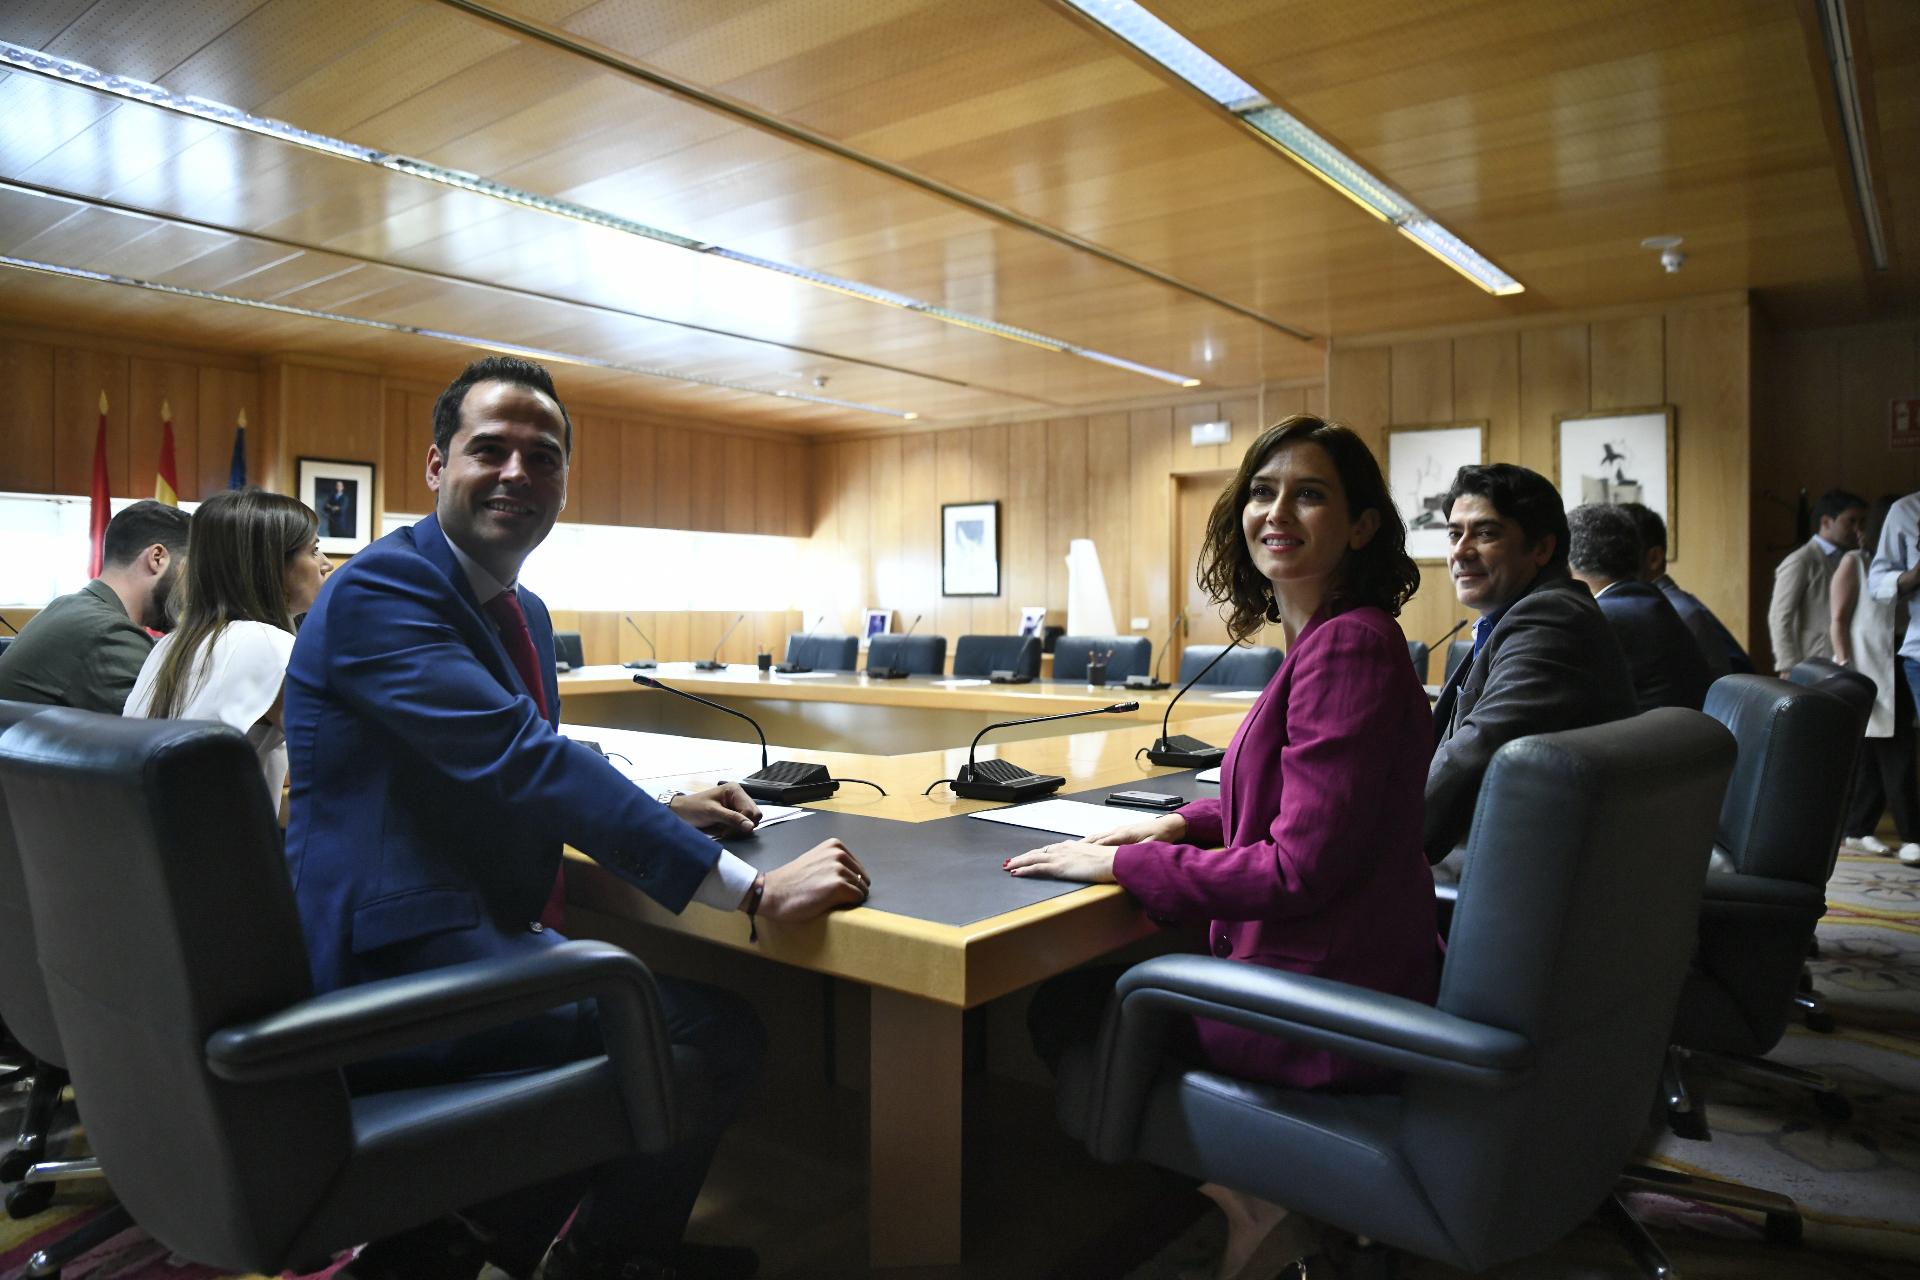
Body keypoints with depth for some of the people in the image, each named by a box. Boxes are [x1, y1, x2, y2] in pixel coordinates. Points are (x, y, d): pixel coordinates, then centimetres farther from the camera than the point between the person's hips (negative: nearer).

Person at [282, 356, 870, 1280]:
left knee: (694, 987, 21)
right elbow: (521, 758, -29)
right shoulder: (380, 588, -17)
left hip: (471, 939, 10)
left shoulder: (522, 611, 12)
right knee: (716, 1035, -14)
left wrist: (659, 811, 3)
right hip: (400, 962, -10)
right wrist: (753, 891, -32)